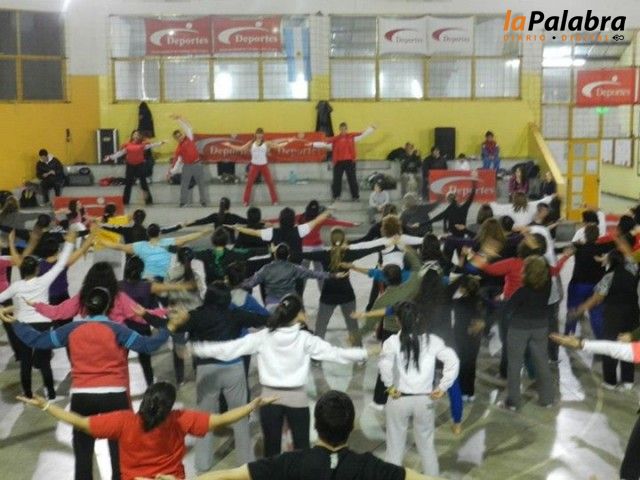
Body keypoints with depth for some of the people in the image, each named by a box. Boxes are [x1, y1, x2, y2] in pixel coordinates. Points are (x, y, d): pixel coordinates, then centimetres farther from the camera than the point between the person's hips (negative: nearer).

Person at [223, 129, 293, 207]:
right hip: (254, 166, 0)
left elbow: (278, 146, -1)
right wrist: (230, 145, -6)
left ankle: (274, 200, 15)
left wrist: (287, 142, -8)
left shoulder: (266, 144, 0)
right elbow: (241, 149, 1)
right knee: (249, 184, 0)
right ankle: (245, 201, 10)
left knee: (270, 183, 2)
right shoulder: (251, 144, 1)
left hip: (264, 166, 0)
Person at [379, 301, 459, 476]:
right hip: (424, 399, 2)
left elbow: (384, 362, -28)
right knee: (427, 446, 20)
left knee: (395, 447, 13)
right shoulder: (432, 340, -2)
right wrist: (442, 387, -4)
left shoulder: (393, 341, -10)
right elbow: (453, 361, -10)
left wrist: (390, 386, -15)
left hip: (399, 399, -2)